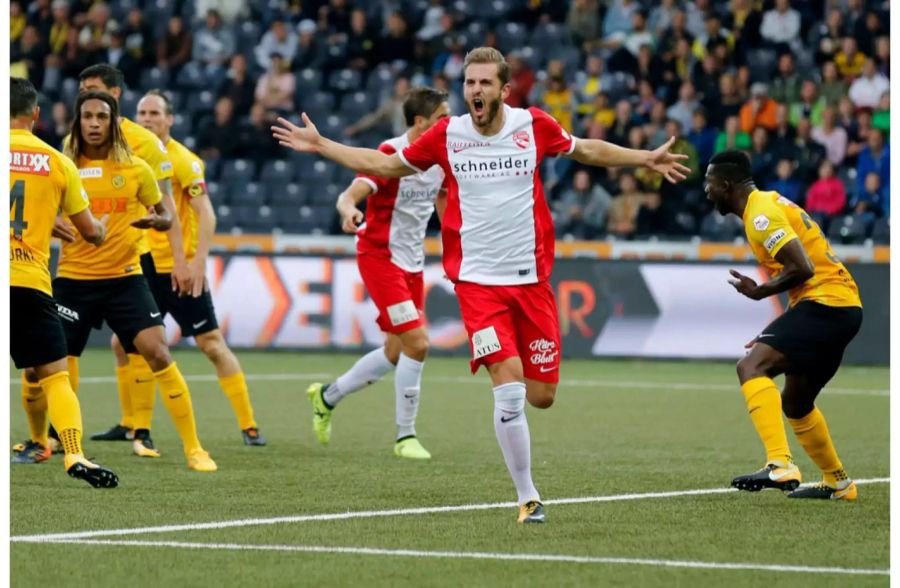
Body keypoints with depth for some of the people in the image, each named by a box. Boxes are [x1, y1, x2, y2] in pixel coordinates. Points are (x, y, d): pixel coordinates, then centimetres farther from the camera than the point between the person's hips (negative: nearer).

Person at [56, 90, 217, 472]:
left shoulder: (136, 169, 1)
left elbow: (166, 216, 11)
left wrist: (155, 220, -13)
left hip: (124, 279, -1)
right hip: (74, 280, 1)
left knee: (158, 355, -13)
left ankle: (193, 448, -7)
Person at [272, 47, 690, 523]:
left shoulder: (533, 125, -1)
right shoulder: (446, 135, -1)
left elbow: (587, 150, 18)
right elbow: (385, 165, 14)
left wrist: (645, 159, 12)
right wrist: (320, 145, 10)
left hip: (531, 278, 1)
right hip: (478, 281, -1)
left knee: (541, 396, 0)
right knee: (509, 389, -15)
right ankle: (527, 498, -4)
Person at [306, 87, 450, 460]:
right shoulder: (391, 154, -19)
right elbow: (349, 195, -28)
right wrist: (349, 211, -51)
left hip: (412, 263, 8)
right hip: (380, 257, -8)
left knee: (395, 353, 12)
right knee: (417, 343, -16)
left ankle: (327, 397, 33)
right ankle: (405, 436, -5)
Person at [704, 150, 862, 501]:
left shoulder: (761, 213, -12)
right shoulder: (771, 203, 19)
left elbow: (802, 268, -22)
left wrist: (760, 292, -9)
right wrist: (776, 334, 23)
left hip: (825, 302, -10)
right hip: (845, 306, 10)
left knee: (751, 367, -22)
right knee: (795, 403, 23)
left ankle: (780, 465, -35)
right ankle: (838, 483, 38)